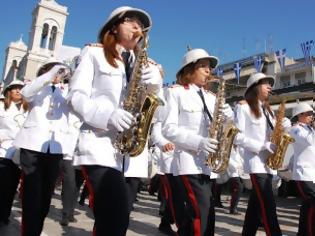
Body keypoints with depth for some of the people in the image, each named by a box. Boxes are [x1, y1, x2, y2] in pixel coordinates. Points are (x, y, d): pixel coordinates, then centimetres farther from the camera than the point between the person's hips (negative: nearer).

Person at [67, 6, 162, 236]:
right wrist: (107, 115, -18)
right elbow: (76, 96, -1)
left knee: (116, 217, 6)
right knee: (116, 216, -17)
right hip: (99, 141, -5)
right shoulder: (94, 53, 9)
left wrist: (154, 81, -8)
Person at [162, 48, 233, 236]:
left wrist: (228, 117, -5)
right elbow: (169, 129, -7)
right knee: (202, 212, -15)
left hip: (210, 162, 6)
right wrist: (198, 142, -19)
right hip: (189, 160, -6)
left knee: (198, 213, 9)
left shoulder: (211, 97, 19)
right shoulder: (176, 92, 2)